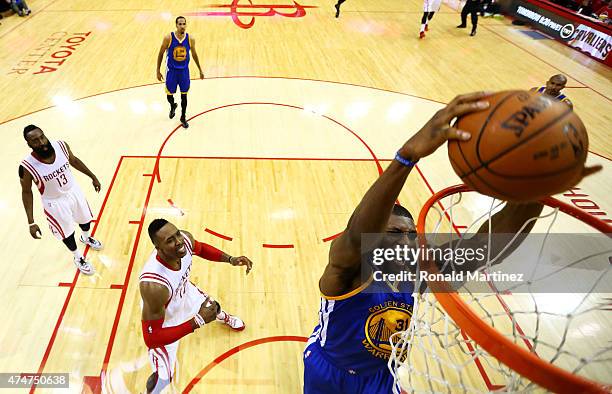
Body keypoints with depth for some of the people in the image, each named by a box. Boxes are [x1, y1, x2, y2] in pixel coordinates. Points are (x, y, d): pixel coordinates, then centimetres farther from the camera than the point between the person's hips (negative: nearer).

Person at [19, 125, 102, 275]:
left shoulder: (61, 146, -23)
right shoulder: (27, 167, -30)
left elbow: (74, 161, 0)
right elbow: (26, 192, -15)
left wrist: (92, 176, 9)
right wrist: (31, 223, -13)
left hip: (74, 191, 4)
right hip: (55, 203, -4)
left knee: (85, 219, 28)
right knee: (67, 233, 17)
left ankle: (86, 238, 63)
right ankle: (77, 257, 46)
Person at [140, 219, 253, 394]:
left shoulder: (185, 238, -30)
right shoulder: (153, 285, -47)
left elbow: (200, 248, -3)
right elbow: (152, 339, -39)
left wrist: (230, 259, -14)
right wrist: (199, 321, -41)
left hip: (184, 291, 6)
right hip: (161, 319, -5)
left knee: (214, 307, 29)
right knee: (164, 377, 0)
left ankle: (224, 318, 70)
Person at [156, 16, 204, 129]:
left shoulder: (190, 39, -10)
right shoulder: (168, 38, -16)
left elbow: (194, 54, 7)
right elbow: (161, 54, -5)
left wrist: (200, 70, 12)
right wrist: (158, 71, -4)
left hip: (184, 70, 1)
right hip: (171, 70, -1)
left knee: (184, 95, 7)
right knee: (169, 94, 10)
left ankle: (183, 117, 26)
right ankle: (173, 106, 46)